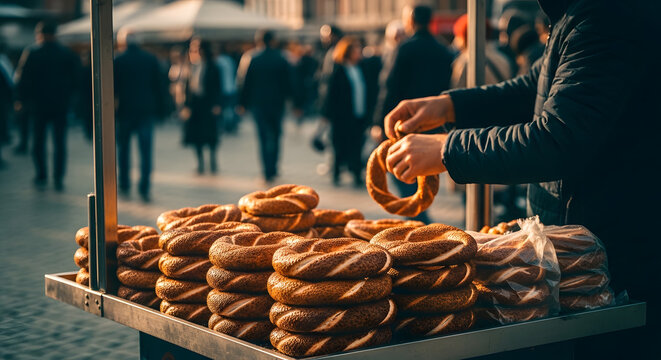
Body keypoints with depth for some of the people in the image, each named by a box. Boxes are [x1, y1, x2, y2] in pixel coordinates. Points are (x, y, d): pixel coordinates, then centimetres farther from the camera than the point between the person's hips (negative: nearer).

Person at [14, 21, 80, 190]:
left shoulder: (31, 53, -5)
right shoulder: (69, 54, 0)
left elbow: (21, 79, -4)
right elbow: (76, 79, 3)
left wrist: (20, 100, 6)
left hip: (38, 105, -1)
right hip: (61, 105, 1)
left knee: (38, 141, 12)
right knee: (59, 143, 6)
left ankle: (41, 176, 13)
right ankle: (58, 179, 2)